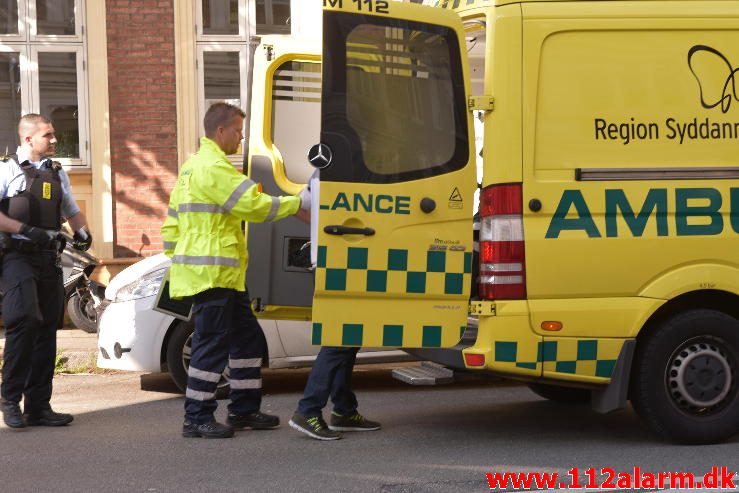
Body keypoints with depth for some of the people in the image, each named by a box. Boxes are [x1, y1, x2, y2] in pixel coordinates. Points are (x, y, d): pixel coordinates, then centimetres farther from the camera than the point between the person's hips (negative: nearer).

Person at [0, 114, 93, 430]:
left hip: (48, 258, 7)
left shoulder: (57, 173, 18)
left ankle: (38, 406, 12)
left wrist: (82, 232, 9)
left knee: (47, 330, 6)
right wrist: (27, 230, -21)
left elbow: (72, 210, 29)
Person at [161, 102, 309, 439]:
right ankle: (197, 418, -1)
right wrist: (298, 203, -7)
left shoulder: (192, 168, 19)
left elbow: (172, 226, 22)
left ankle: (244, 410, 21)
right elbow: (255, 205, -18)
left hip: (224, 275, 11)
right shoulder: (214, 168, -15)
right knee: (212, 344, -6)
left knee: (247, 338, 15)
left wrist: (176, 260, 24)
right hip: (212, 272, -11)